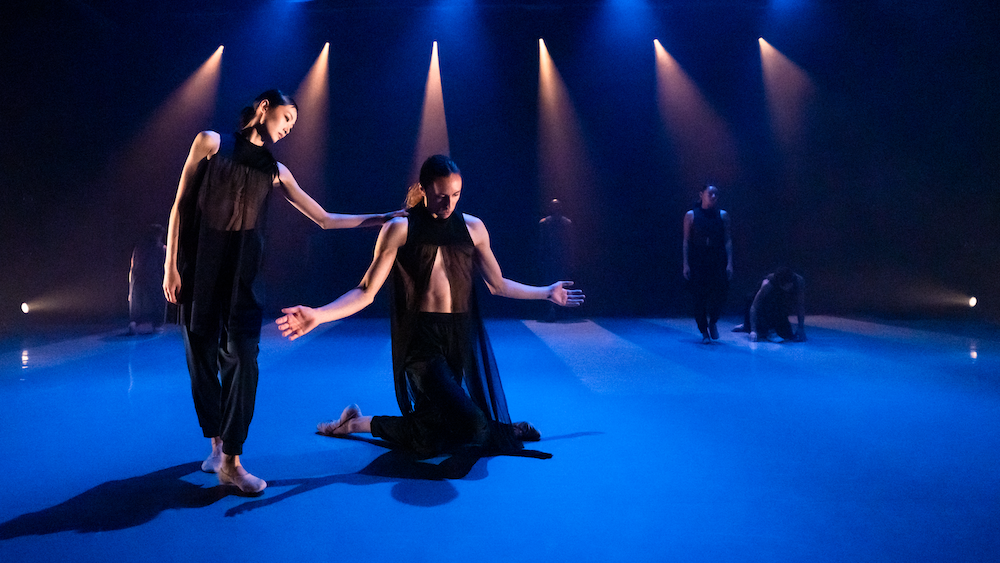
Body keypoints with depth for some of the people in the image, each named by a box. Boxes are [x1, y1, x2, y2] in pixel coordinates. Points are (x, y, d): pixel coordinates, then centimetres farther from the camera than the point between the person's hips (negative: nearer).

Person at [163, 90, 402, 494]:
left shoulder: (274, 170, 11)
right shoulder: (211, 143, 5)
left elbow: (326, 219, 10)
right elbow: (181, 205, 2)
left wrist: (386, 218, 7)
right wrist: (171, 265, -4)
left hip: (242, 274, 1)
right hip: (199, 267, -1)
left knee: (242, 359, -9)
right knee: (202, 357, 4)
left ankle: (231, 461, -3)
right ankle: (216, 443, 23)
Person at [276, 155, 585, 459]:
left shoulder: (473, 228, 10)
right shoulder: (399, 230, -2)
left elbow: (498, 285, 20)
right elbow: (366, 291, -6)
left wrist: (547, 293, 25)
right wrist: (317, 315, -20)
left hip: (462, 338, 5)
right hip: (421, 340, -5)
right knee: (472, 426, -19)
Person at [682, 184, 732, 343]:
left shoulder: (723, 215, 8)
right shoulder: (691, 215, 3)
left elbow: (727, 240, 5)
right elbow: (686, 241, 1)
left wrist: (729, 263, -2)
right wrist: (686, 264, -5)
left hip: (718, 261, 1)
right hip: (697, 261, -1)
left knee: (719, 297, -8)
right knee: (700, 298, -1)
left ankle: (712, 322, 21)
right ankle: (704, 332, 14)